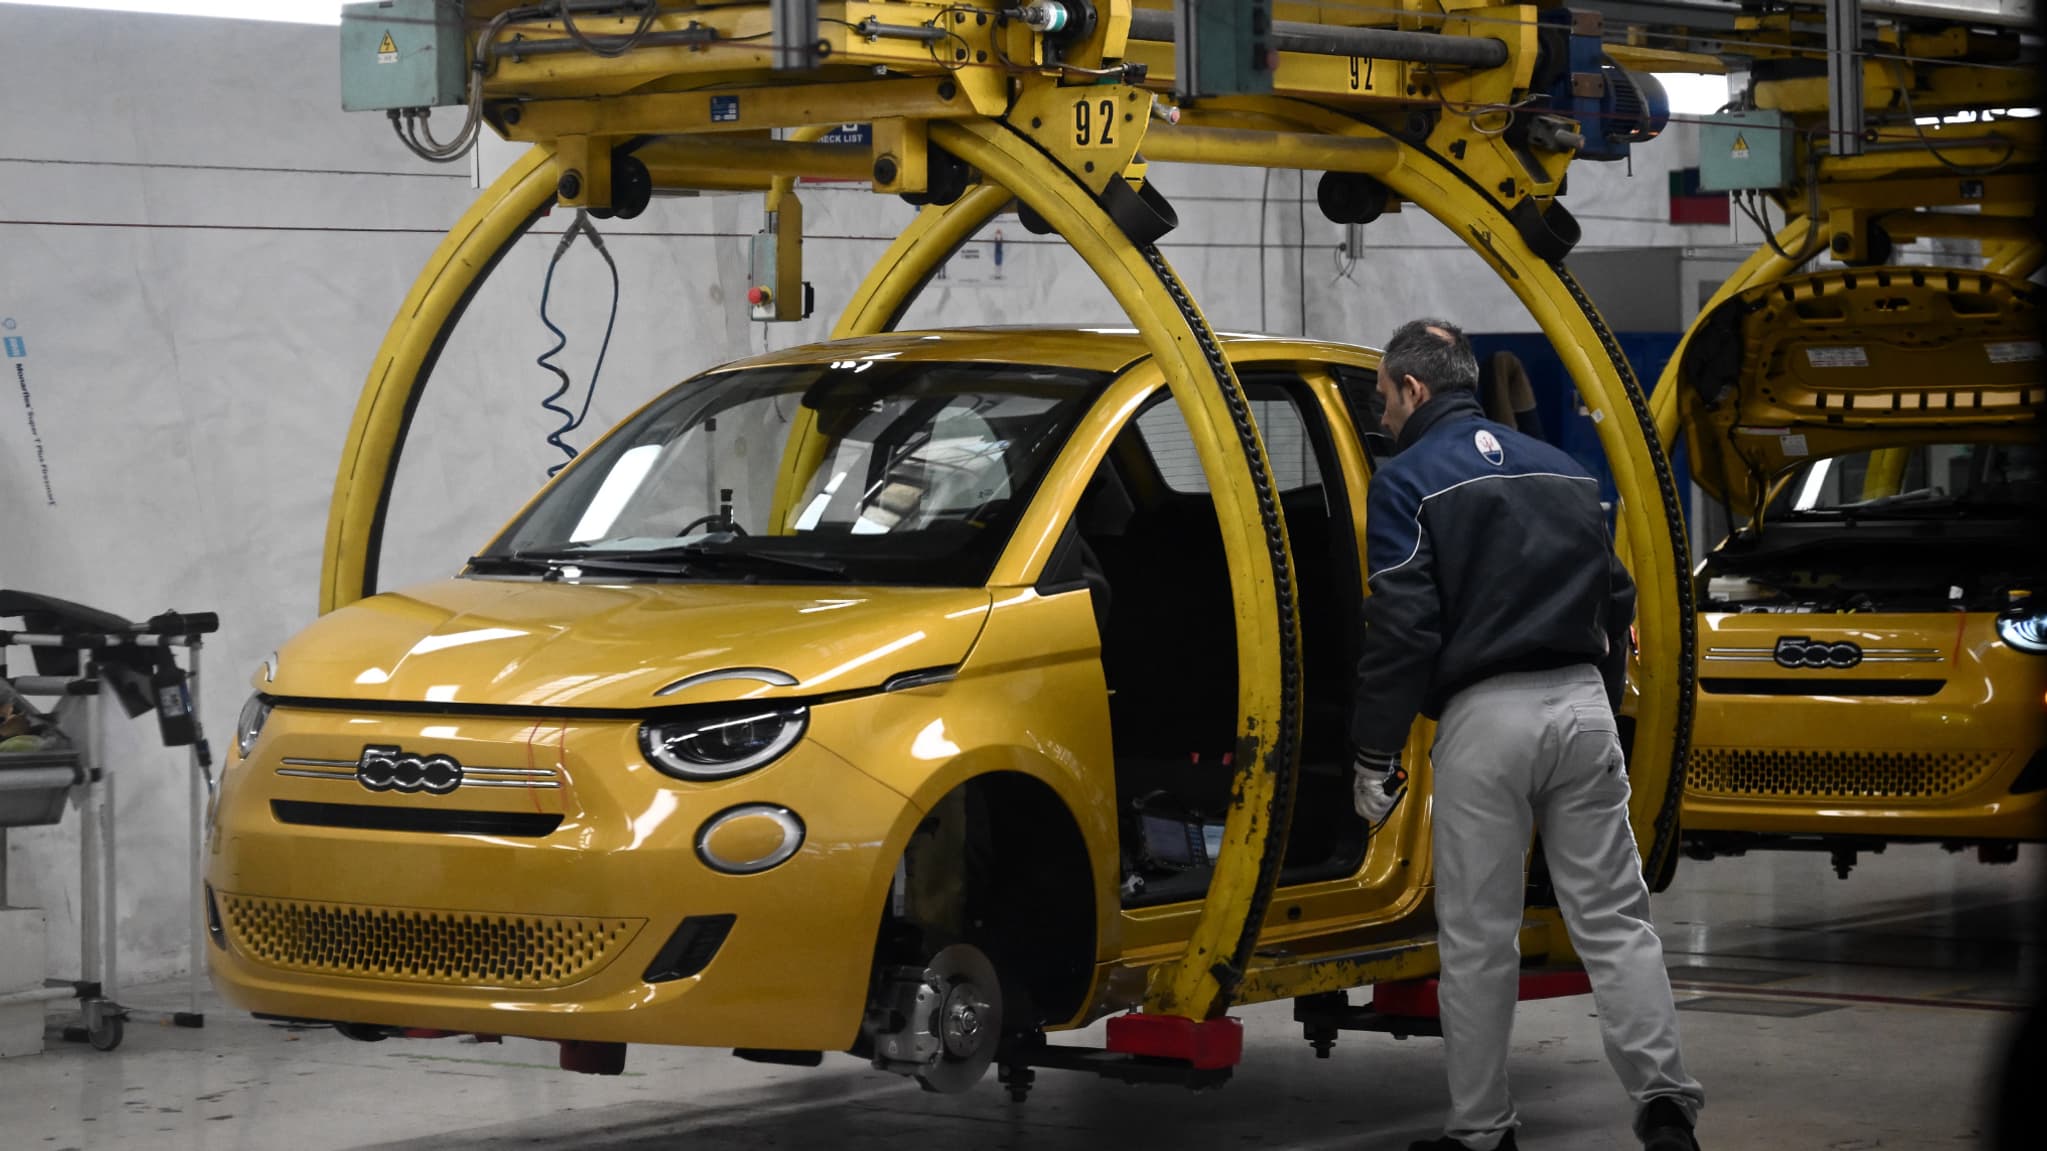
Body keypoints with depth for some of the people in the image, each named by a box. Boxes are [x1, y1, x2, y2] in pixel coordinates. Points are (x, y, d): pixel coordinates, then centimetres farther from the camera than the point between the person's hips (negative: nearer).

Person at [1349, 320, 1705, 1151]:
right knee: (1614, 916, 6)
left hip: (1484, 715, -5)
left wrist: (1374, 756, -5)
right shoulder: (1562, 472, 17)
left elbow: (1402, 629, -10)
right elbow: (1616, 605, 21)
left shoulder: (1407, 483, -3)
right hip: (1582, 705, 5)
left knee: (1477, 938, 4)